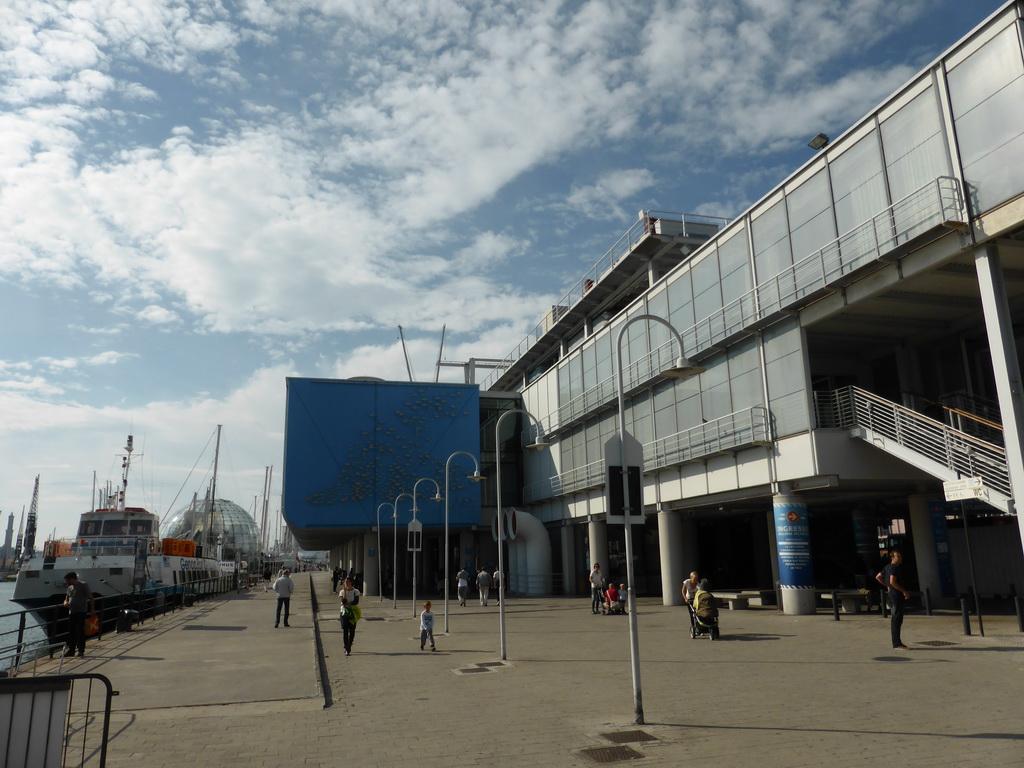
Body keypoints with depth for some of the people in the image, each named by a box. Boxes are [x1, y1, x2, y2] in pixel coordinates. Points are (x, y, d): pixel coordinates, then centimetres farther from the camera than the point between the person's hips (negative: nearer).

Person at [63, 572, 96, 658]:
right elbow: (66, 599, 26)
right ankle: (71, 650, 18)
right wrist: (65, 603, 0)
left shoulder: (83, 585, -4)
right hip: (71, 613, 7)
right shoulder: (69, 588, 17)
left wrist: (92, 609, -15)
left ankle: (81, 650, 1)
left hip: (81, 612, -7)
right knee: (71, 632, 9)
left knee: (80, 632, -4)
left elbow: (91, 597, -8)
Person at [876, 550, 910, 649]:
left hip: (892, 595, 10)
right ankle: (897, 643, -3)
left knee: (896, 619, 15)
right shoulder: (894, 568, -14)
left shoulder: (887, 567, 14)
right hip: (897, 596, -10)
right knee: (897, 619, -6)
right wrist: (904, 591, -20)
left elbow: (878, 577, 22)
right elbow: (892, 581, -26)